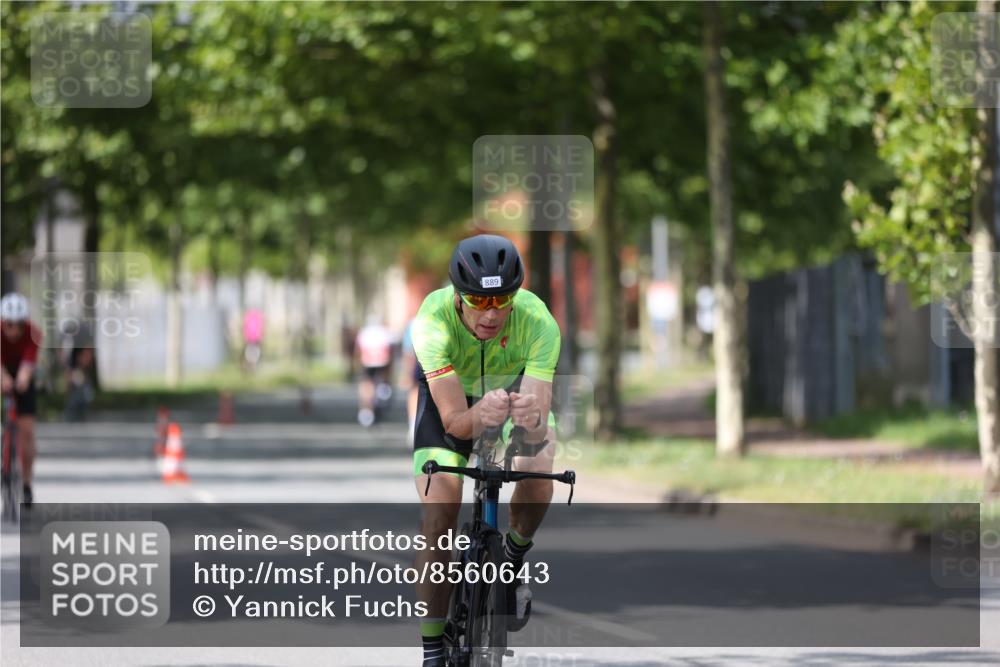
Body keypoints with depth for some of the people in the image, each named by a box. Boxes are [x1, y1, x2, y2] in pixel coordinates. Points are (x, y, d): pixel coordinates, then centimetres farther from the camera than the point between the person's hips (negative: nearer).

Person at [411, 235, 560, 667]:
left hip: (517, 388, 0)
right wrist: (480, 416, -64)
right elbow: (454, 421, -41)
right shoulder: (434, 320, -38)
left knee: (537, 474, -28)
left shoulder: (539, 322, -36)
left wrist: (533, 420, -63)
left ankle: (514, 554, 3)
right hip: (450, 395, 0)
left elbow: (537, 425, -39)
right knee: (438, 512, -15)